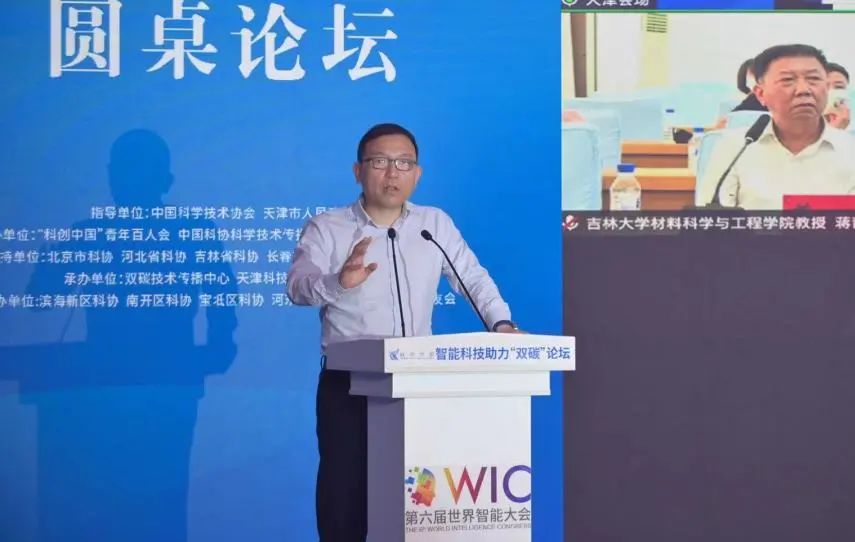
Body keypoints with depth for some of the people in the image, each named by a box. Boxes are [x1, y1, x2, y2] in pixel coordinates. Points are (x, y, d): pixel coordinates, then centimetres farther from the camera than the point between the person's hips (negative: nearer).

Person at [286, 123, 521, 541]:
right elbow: (299, 286, -17)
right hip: (349, 385, -3)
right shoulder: (326, 229, -3)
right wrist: (339, 281, -38)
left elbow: (473, 278, 12)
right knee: (345, 490, -2)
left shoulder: (436, 225, 9)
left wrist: (501, 323, -7)